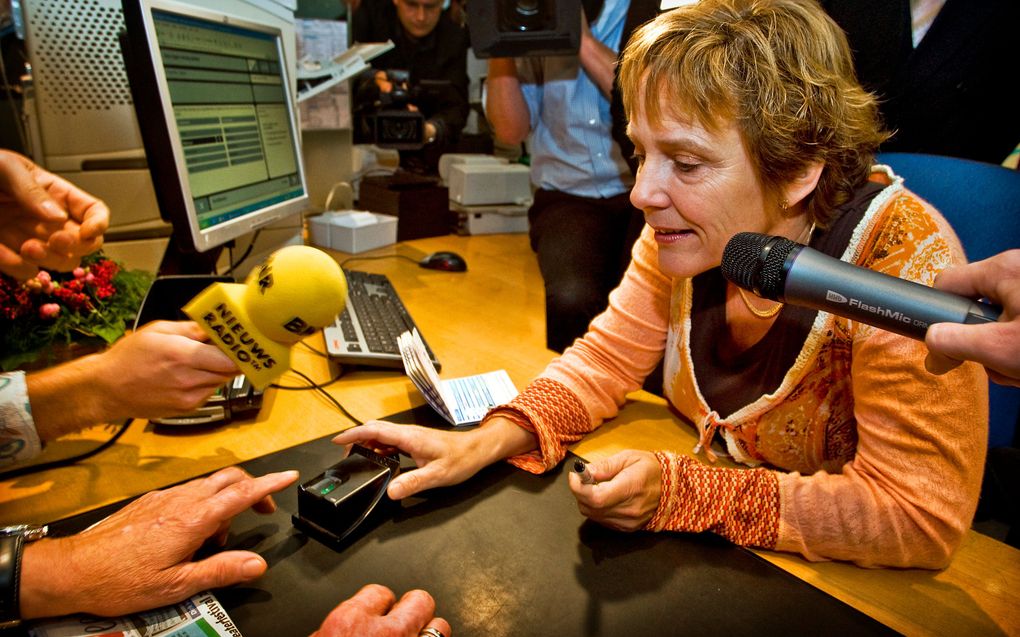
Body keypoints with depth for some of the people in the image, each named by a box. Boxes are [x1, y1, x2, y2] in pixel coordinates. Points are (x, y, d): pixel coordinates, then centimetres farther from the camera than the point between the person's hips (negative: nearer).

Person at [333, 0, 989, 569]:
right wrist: (487, 442, -22)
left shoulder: (904, 258, -26)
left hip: (846, 579, -3)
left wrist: (681, 492, -32)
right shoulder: (683, 234, -12)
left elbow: (923, 516, -26)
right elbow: (605, 361, -6)